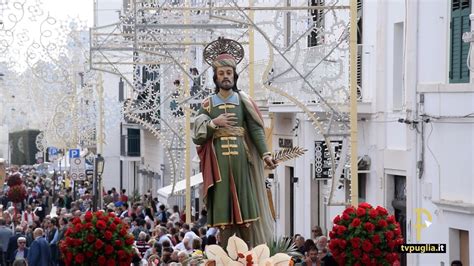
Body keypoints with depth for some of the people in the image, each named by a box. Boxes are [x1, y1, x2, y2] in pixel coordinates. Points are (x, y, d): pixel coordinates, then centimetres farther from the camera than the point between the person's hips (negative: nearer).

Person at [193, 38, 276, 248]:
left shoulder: (243, 101, 7)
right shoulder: (208, 104, 10)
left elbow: (256, 129, -3)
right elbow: (197, 136, 4)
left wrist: (265, 154, -15)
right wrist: (214, 123, -12)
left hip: (241, 160, -1)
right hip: (219, 162, 1)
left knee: (247, 208, -4)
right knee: (223, 211, -1)